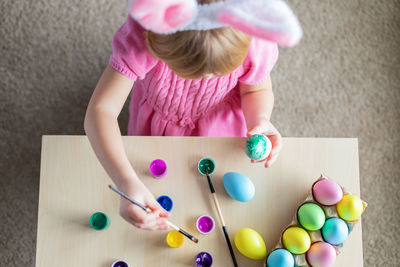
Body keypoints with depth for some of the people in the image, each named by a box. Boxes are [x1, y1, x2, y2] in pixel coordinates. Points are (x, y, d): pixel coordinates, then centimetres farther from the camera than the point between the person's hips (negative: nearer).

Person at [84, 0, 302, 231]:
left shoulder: (253, 43, -38)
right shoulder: (141, 37, -44)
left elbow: (257, 89, -15)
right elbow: (100, 110, -45)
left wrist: (259, 119, -39)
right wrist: (127, 183, -59)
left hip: (218, 125, 1)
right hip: (156, 121, 0)